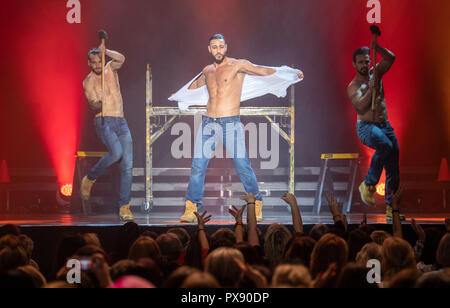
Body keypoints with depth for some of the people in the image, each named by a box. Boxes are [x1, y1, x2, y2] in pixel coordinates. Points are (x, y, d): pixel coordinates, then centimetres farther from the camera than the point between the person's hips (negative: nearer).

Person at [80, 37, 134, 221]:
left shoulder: (110, 69, 12)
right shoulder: (88, 82, 2)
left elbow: (121, 59, -9)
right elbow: (93, 106, -11)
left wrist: (105, 52, -23)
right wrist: (98, 103, -34)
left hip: (121, 122, 4)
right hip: (104, 121, -4)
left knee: (128, 164, -6)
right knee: (116, 152, -29)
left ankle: (124, 207, -5)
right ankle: (89, 179, -4)